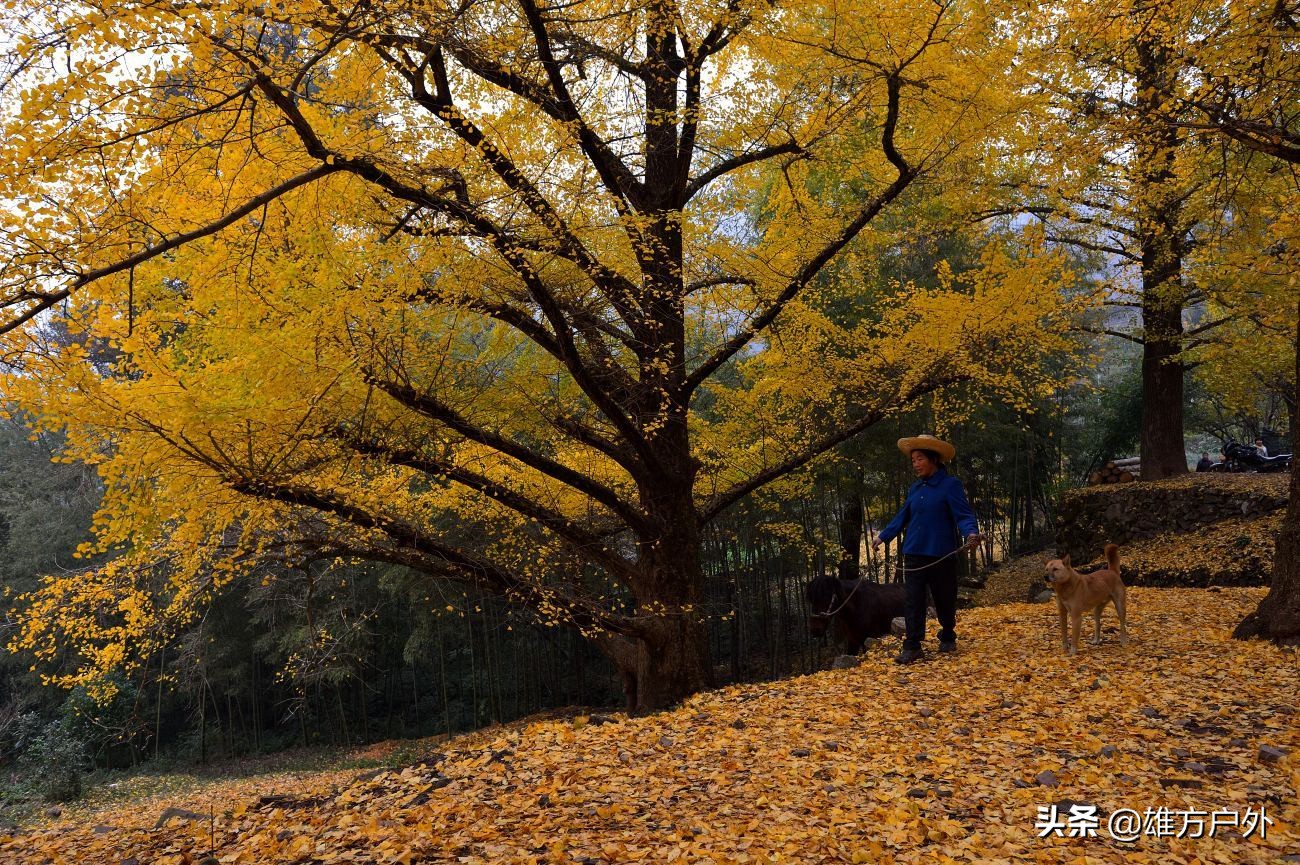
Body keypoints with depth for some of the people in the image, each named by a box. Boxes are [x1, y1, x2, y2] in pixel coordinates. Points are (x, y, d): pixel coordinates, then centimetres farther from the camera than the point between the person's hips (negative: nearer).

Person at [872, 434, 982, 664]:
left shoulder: (950, 485, -8)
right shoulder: (915, 488, 11)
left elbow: (964, 515, -16)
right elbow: (902, 517, 22)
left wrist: (971, 533, -35)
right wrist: (883, 536, 26)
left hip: (941, 556, -5)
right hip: (914, 555, 5)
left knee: (945, 601, 11)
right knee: (913, 602, -1)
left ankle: (948, 638, 33)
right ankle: (912, 646, 0)